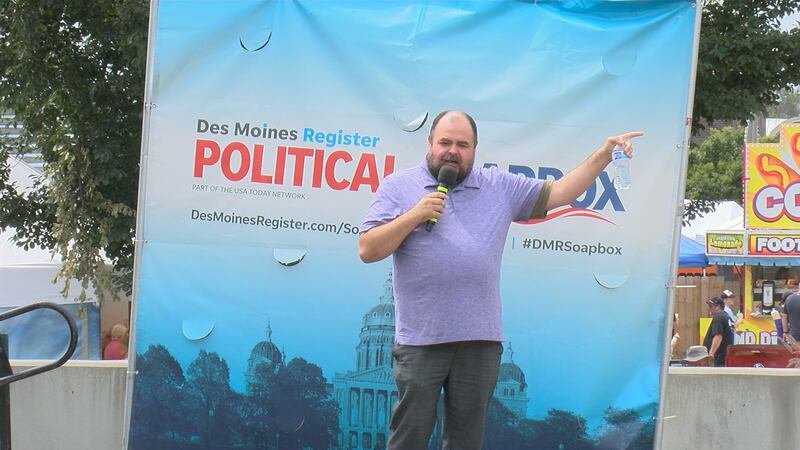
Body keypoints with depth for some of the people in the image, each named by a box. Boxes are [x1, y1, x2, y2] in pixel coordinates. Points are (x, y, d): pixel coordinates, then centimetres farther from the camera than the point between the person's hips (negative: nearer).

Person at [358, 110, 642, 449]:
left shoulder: (500, 187, 13)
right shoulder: (398, 186, 4)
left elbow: (556, 194, 12)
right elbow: (368, 250, -2)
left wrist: (603, 156, 4)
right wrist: (414, 215, -12)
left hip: (481, 341, 3)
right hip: (420, 340, -3)